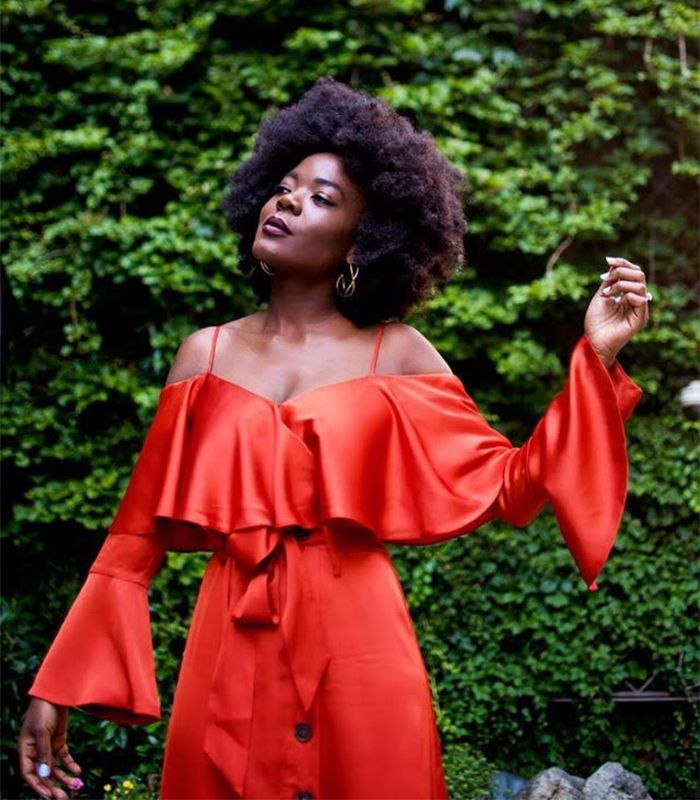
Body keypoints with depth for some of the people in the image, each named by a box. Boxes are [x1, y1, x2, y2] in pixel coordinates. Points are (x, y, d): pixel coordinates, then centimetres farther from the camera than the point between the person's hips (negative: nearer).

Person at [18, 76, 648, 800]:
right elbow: (142, 530, 6)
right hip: (228, 653, 2)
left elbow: (505, 486, -1)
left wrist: (594, 359, -9)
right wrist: (62, 685, 2)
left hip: (356, 649, -1)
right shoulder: (205, 354, 7)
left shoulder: (395, 355, 3)